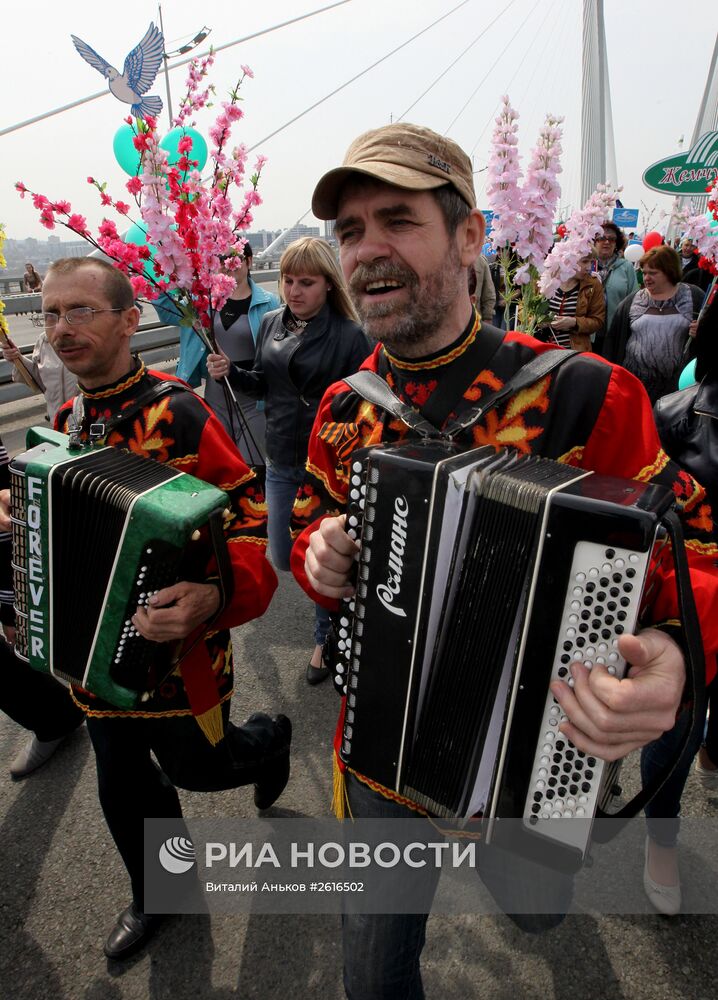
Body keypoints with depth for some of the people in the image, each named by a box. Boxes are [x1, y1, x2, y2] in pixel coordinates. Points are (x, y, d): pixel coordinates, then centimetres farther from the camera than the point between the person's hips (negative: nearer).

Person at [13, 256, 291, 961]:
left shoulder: (174, 413, -23)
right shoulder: (68, 419, 2)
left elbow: (250, 515, -27)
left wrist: (218, 596, -42)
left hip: (170, 652, -6)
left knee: (197, 767, 16)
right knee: (123, 784, 21)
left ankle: (269, 737, 50)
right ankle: (155, 891, 49)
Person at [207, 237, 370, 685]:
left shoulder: (349, 336, -14)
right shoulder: (271, 324, 4)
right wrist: (231, 373, -4)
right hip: (282, 462, 6)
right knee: (284, 559, 14)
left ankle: (326, 638, 32)